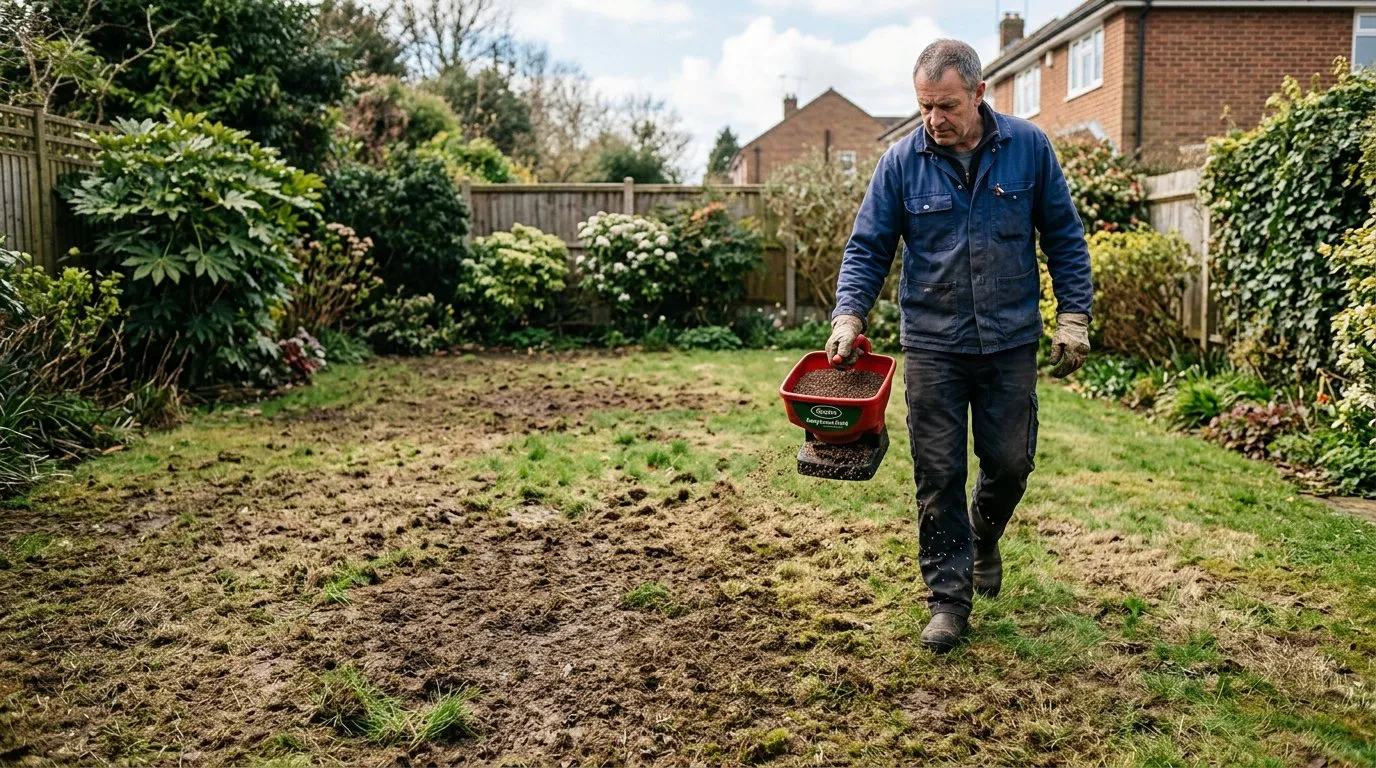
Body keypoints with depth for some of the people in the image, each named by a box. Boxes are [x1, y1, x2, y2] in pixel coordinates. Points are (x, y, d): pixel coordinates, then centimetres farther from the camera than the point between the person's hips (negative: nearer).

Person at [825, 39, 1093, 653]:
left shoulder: (1028, 147, -3)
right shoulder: (901, 162, -4)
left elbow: (1064, 237, 4)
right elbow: (867, 249, -2)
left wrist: (1073, 317, -1)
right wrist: (848, 315, -17)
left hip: (1010, 342, 1)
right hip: (932, 346, -1)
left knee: (1010, 463, 10)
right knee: (938, 475, 1)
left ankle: (983, 538, 42)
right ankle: (948, 597, 14)